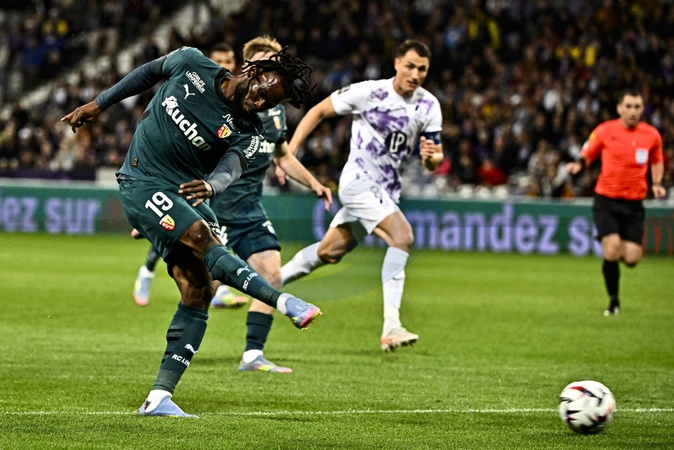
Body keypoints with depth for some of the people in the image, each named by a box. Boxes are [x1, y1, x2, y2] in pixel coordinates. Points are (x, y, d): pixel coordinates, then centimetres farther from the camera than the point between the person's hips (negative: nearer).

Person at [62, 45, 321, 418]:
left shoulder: (246, 133, -3)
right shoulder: (191, 65, -5)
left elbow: (231, 168, -23)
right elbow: (149, 73, 14)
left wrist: (212, 185, -46)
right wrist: (98, 105, 18)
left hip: (188, 193, 4)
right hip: (143, 183, -4)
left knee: (198, 292, -9)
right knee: (202, 238, -28)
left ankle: (158, 398, -9)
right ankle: (285, 303, -43)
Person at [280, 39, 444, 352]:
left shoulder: (429, 106, -1)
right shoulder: (368, 92, -14)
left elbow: (433, 162, 3)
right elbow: (319, 111, -2)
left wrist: (432, 157, -22)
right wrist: (290, 150, -9)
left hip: (386, 191, 7)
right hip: (358, 182, -7)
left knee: (329, 252, 17)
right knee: (403, 236, -26)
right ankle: (390, 327, -29)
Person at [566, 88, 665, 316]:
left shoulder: (652, 135, 1)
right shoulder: (604, 131, -6)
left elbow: (657, 161, 19)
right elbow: (587, 155, 7)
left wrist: (657, 183, 2)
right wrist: (578, 165, -15)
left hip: (634, 203, 2)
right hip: (606, 200, -2)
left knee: (631, 259, -7)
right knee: (612, 250, -17)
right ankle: (613, 300, 4)